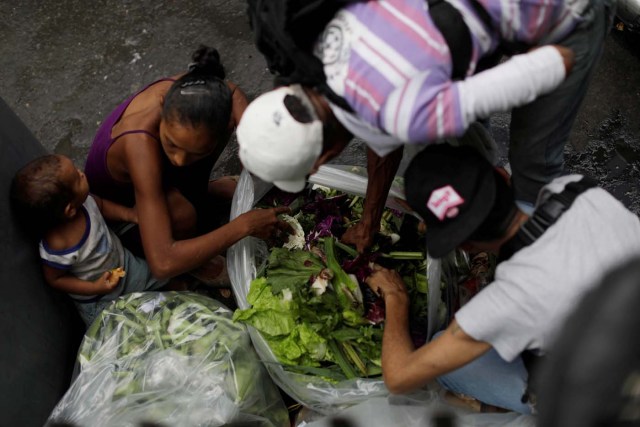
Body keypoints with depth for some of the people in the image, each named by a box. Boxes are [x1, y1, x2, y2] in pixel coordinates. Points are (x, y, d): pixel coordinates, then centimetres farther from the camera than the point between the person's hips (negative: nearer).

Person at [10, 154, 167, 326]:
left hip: (123, 262, 5)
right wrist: (94, 287, -23)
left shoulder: (83, 200, -26)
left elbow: (101, 205, -1)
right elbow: (54, 279, -20)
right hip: (98, 299, -5)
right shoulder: (58, 250, -41)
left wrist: (128, 214, -14)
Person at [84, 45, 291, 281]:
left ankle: (198, 192, 13)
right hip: (114, 202, -5)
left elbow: (233, 94, -12)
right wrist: (244, 225, -47)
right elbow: (162, 264, -52)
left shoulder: (192, 90, -36)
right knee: (181, 211, -37)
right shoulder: (141, 145, -49)